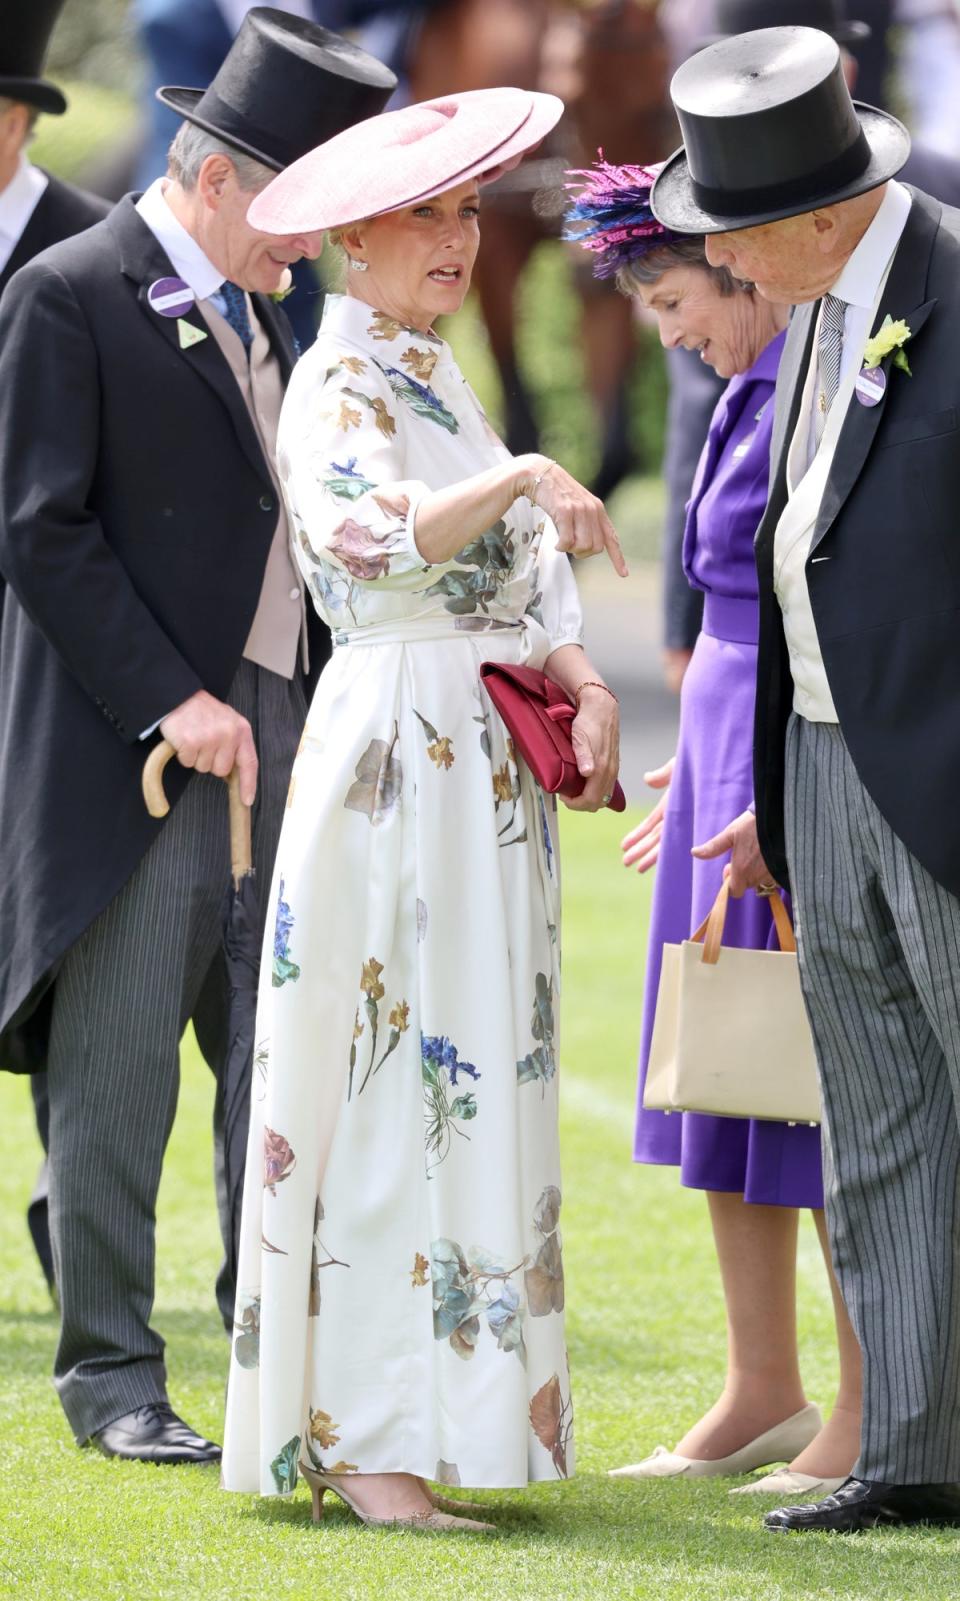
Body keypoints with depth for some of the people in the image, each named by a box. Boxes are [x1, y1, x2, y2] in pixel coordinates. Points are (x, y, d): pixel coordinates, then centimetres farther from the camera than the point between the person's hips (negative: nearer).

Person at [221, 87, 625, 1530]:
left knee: (474, 1075, 9)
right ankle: (366, 1441, -9)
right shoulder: (339, 384, -9)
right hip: (398, 749, -9)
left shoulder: (432, 376, 18)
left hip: (485, 764, 9)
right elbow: (364, 537, -29)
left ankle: (427, 1409, 14)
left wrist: (583, 683, 1)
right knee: (396, 1076, -10)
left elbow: (522, 570, 18)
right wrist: (524, 476, -38)